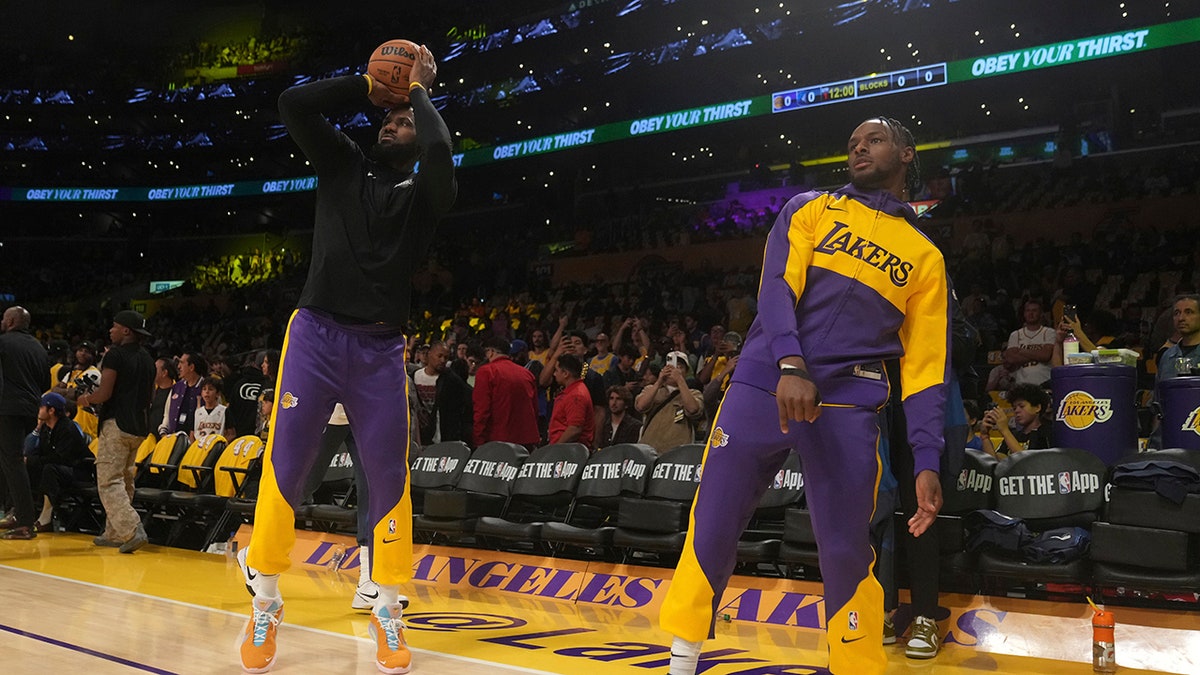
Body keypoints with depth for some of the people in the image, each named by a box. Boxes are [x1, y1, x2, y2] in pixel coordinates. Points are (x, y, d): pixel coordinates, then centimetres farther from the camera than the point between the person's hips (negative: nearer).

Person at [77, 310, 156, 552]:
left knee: (109, 480, -8)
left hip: (117, 424, -8)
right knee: (125, 480, 16)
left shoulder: (115, 355, -10)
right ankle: (114, 533, 20)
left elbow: (104, 393, -15)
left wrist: (86, 400, 3)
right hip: (140, 426, 8)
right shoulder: (147, 359, 13)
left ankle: (133, 530, -21)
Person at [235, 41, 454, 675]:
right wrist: (368, 84, 5)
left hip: (379, 348, 0)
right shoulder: (343, 164, 12)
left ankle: (387, 611, 17)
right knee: (285, 468, -1)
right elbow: (293, 103, -1)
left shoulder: (422, 193, 6)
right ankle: (265, 603, 14)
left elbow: (441, 150, -17)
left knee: (389, 476, 1)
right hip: (316, 332, 1)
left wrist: (419, 90, -1)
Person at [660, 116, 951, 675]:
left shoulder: (925, 259, 15)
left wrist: (927, 462, -1)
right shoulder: (811, 210, 13)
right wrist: (791, 365, -22)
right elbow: (777, 286, -3)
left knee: (846, 552, -2)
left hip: (849, 408, 1)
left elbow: (925, 367, 10)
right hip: (763, 384, 0)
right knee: (710, 530, 0)